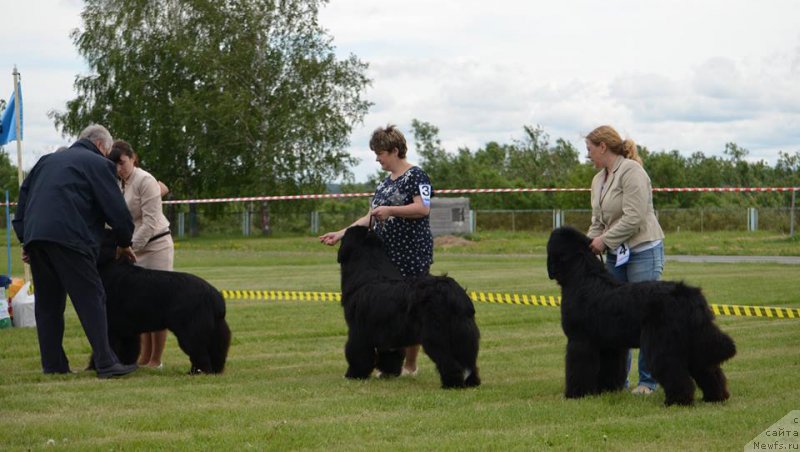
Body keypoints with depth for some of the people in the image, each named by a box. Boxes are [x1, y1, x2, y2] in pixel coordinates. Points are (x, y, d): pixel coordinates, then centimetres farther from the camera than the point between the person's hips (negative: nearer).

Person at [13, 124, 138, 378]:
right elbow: (116, 210, 3)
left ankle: (52, 364, 11)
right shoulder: (98, 164, 8)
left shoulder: (48, 160, 29)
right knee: (91, 299, -5)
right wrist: (124, 243, 17)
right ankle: (106, 364, -11)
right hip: (69, 237, -6)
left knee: (47, 302, 13)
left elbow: (24, 195, 24)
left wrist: (24, 237, 20)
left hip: (34, 235, 6)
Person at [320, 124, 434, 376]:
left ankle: (410, 365, 5)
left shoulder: (415, 176, -5)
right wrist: (342, 233, 10)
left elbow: (423, 208, -18)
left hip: (412, 255, -8)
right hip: (387, 255, 8)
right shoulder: (386, 183, 19)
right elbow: (371, 219, 18)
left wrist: (390, 210, -26)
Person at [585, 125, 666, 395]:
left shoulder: (631, 172, -14)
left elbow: (633, 218, -21)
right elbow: (598, 221, 18)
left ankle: (647, 381, 1)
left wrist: (604, 240, -15)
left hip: (643, 251, -9)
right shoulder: (599, 179, 14)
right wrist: (589, 245, 2)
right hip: (616, 254, 9)